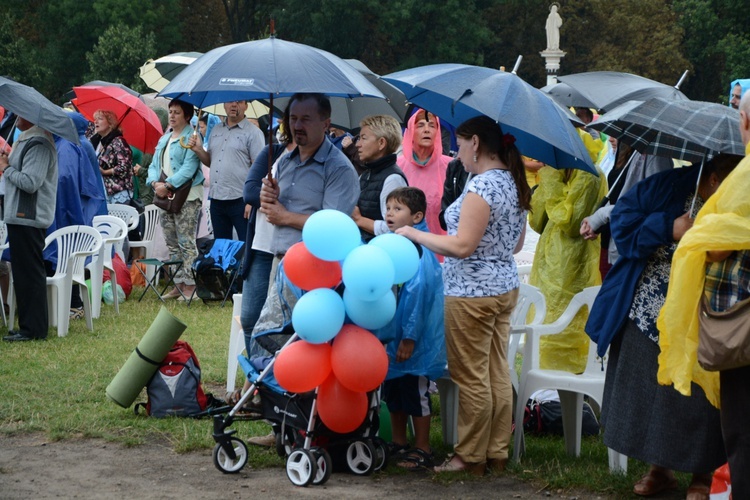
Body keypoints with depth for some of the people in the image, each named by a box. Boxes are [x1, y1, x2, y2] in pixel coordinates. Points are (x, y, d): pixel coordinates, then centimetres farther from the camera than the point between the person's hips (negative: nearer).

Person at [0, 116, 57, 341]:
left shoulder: (38, 144, -17)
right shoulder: (27, 141, 16)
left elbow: (30, 182, -25)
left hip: (28, 218, -11)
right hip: (21, 216, 11)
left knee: (28, 273, -7)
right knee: (23, 273, 14)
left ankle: (33, 329, -3)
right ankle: (29, 325, 20)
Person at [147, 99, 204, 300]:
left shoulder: (190, 138, -7)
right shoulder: (164, 139, 18)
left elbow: (189, 167, -17)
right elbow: (154, 165, 15)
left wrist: (168, 185, -21)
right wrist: (155, 183, -6)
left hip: (187, 197, -8)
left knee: (186, 243, -8)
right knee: (172, 243, 9)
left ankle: (190, 285, -6)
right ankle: (178, 285, 14)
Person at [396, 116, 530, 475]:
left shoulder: (482, 186, -19)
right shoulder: (514, 183, 9)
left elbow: (461, 246, -21)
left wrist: (413, 233, -13)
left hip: (472, 293, -9)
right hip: (505, 286, 9)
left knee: (471, 378, 0)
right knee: (496, 373, 12)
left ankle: (471, 458, 7)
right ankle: (497, 454, 18)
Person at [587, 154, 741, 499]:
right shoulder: (672, 187, -12)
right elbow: (623, 220, -9)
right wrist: (668, 228, -21)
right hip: (644, 318, 1)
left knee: (695, 402, 3)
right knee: (646, 395, 12)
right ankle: (659, 468, 31)